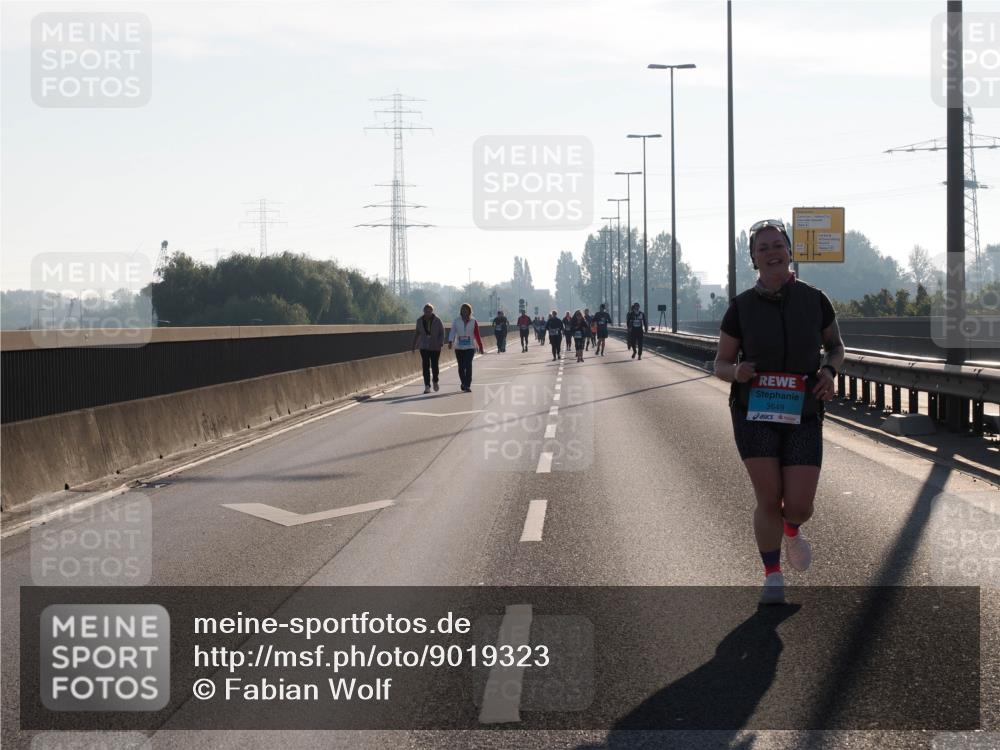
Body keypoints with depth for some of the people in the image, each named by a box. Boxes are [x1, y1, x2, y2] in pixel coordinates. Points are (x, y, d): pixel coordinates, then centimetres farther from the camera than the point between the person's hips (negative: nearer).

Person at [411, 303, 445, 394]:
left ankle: (435, 381, 33)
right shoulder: (420, 321, 2)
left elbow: (442, 332, -2)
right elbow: (417, 333, 13)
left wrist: (441, 343, -16)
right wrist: (414, 345, 11)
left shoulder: (437, 320, -5)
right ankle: (427, 386, -6)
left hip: (435, 347, -1)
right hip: (424, 347, 1)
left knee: (434, 365, 5)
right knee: (426, 366, -7)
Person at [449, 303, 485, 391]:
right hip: (459, 347, 1)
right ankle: (464, 383, 27)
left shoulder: (473, 322, 2)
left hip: (470, 347, -1)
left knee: (468, 366, -13)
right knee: (461, 367, 7)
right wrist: (450, 341, -25)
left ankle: (467, 385, -11)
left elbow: (477, 335, 5)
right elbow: (452, 332, -8)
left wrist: (480, 346, 6)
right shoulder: (456, 321, 1)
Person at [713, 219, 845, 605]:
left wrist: (830, 370, -7)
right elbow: (721, 363, 5)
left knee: (799, 506, -5)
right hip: (754, 413, -1)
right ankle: (772, 577, 14)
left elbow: (836, 345, 14)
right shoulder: (741, 308, -3)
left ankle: (791, 530, 33)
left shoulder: (814, 300, -1)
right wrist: (736, 372, -18)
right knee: (769, 499, -6)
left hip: (802, 414, 1)